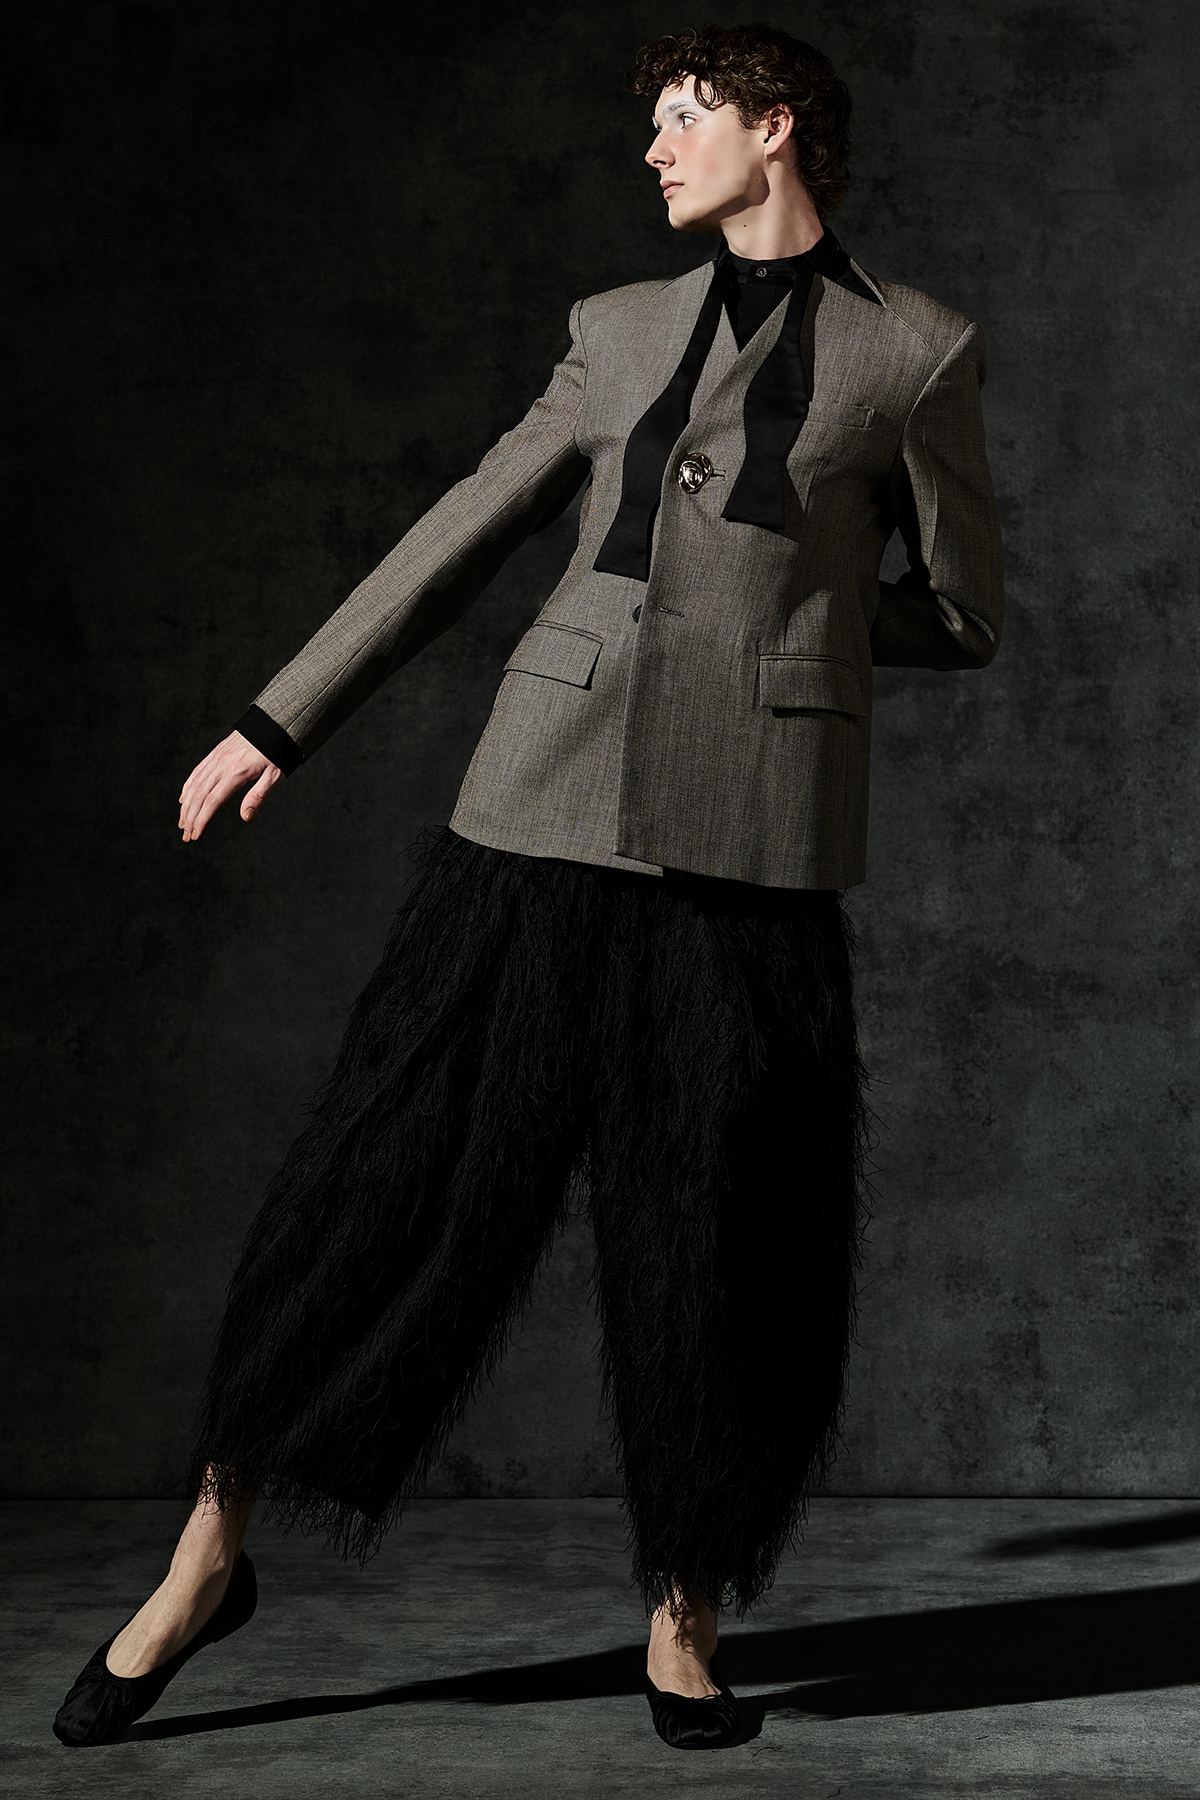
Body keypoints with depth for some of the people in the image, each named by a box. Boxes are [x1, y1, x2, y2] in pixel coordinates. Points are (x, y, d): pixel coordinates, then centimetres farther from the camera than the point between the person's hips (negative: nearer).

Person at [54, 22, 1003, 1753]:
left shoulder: (917, 354, 6)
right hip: (554, 798, 2)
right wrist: (280, 719, 17)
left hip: (753, 829, -2)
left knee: (728, 1239, 0)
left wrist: (777, 613, 12)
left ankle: (684, 1612, 20)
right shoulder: (622, 329, 15)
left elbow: (967, 617, 10)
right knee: (397, 1173, 3)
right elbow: (461, 538, 17)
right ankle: (210, 1553, 17)